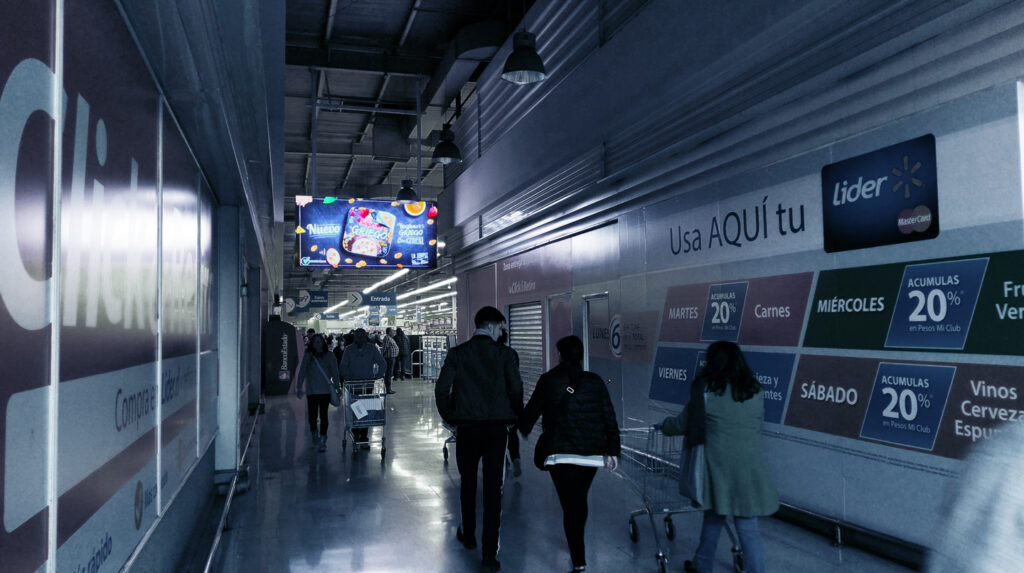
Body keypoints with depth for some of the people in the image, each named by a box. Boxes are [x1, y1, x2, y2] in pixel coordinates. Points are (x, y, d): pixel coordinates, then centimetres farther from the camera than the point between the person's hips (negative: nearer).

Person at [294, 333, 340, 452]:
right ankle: (314, 434, 31)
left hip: (325, 390, -1)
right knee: (312, 415, 3)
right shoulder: (308, 357, 5)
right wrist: (299, 388, 0)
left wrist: (336, 387, -3)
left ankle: (323, 440, 2)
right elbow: (302, 372, 6)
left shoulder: (329, 356, 4)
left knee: (323, 415, -5)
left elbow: (335, 373, 5)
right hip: (311, 391, 1)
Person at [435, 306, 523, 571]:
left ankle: (468, 535, 35)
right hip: (497, 426, -1)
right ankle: (490, 551, 3)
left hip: (467, 427, 1)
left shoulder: (457, 353, -1)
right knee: (493, 487, 3)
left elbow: (441, 389, -4)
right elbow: (516, 388, -8)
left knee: (468, 482, 19)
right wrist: (514, 416, 9)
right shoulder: (503, 353, -4)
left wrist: (450, 418, 9)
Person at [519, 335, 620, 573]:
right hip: (592, 452, 4)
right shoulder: (595, 381, 4)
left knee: (570, 506, -1)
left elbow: (533, 409, 6)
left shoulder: (549, 380, -3)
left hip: (562, 453, -4)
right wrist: (612, 450, 2)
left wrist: (523, 428, 26)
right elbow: (609, 417, 1)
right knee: (580, 499, 23)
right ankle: (577, 547, 42)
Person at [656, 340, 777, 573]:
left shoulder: (708, 391, -6)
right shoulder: (755, 391, 3)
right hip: (750, 468, 2)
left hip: (719, 466, -2)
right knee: (748, 527, 7)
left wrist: (662, 425, 24)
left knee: (713, 519, 17)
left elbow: (682, 424, 5)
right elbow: (757, 425, 15)